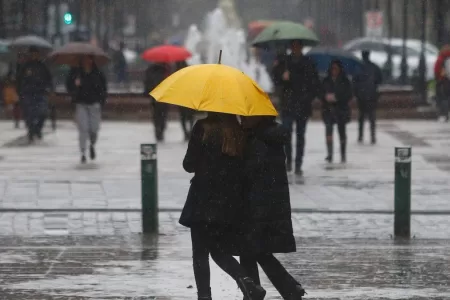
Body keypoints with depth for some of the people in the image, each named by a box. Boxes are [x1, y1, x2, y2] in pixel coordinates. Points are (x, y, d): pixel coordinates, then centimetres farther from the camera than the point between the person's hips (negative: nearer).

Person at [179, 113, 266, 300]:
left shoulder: (203, 129, -10)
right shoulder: (238, 132, 4)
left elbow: (189, 165, -7)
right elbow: (242, 167, 10)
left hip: (204, 202, -5)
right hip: (231, 204, 5)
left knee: (200, 254, 4)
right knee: (219, 251, 16)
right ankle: (246, 281, -6)